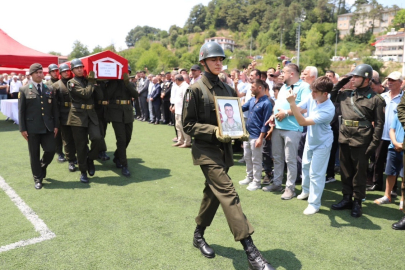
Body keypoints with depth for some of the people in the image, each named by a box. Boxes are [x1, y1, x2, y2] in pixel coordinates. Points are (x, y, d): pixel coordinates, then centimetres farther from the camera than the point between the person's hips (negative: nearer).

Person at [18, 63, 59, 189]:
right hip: (32, 128, -2)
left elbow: (54, 109, 10)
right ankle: (38, 178, 20)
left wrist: (56, 125, 4)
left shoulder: (49, 90, 10)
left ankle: (42, 167, 31)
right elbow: (21, 111, 0)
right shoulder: (24, 90, 1)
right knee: (34, 154, 6)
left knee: (51, 150, -1)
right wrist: (22, 129, -5)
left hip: (48, 127, 2)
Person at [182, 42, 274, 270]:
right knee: (228, 193, -15)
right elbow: (188, 125, -9)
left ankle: (199, 235, 36)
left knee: (213, 193, 15)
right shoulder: (196, 89, -6)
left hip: (225, 149, 7)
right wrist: (214, 131, -22)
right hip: (206, 150, -7)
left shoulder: (228, 89, 11)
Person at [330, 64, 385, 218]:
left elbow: (379, 124, -5)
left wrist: (373, 144, -11)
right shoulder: (346, 94, 9)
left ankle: (357, 203, 17)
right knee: (345, 171, 13)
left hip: (361, 142, -5)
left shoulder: (375, 99, -3)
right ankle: (347, 198, 26)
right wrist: (339, 84, 9)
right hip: (344, 139, 5)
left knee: (359, 173, 5)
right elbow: (331, 98, 22)